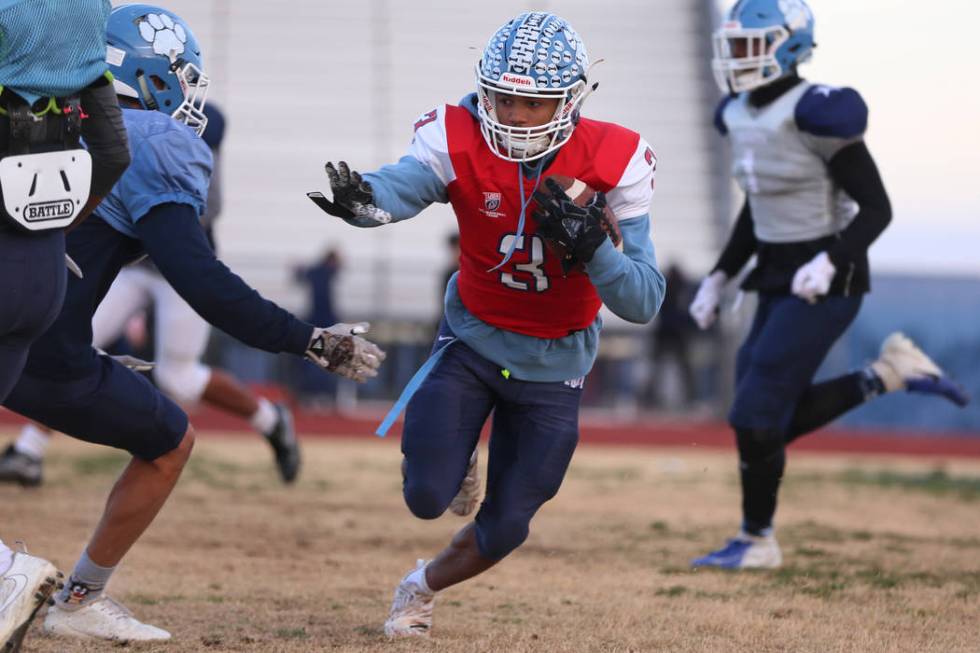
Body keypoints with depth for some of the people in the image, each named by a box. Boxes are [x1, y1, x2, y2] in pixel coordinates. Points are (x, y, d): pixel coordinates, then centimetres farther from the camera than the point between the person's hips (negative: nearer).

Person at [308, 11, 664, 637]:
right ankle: (457, 459, 23)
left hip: (554, 365, 0)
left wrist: (590, 244, -39)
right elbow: (399, 187, -44)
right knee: (426, 496, -16)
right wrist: (360, 198, -68)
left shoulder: (611, 162, -22)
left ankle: (425, 587, 39)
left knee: (504, 529, 5)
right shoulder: (460, 141, -21)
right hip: (472, 342, 0)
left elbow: (644, 302, -22)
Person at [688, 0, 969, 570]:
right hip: (779, 281, 9)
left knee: (756, 415, -8)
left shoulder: (816, 115, -20)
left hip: (828, 282, -9)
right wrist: (719, 278, 12)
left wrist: (828, 263, -32)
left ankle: (757, 542, 8)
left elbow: (877, 209, -17)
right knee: (779, 419, 9)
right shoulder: (743, 116, 6)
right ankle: (889, 374, 21)